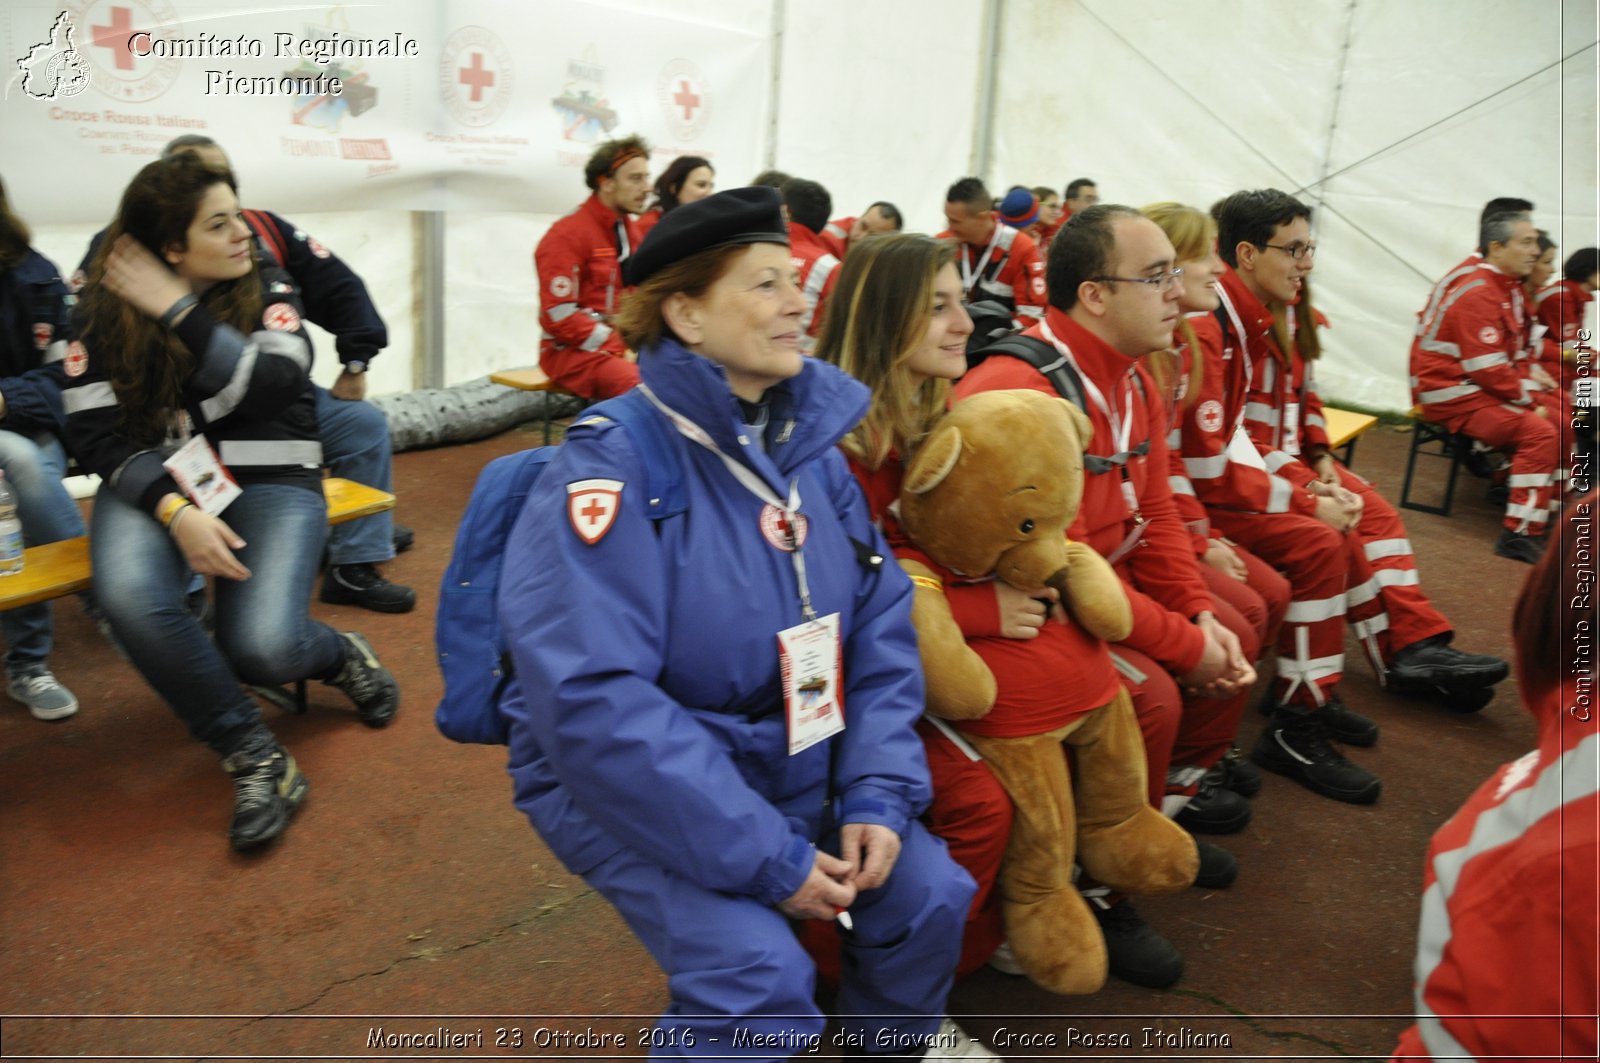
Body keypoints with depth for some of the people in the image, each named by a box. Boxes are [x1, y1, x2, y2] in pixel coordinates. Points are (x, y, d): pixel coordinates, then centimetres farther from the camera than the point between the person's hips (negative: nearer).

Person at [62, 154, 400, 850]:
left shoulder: (266, 291, 1)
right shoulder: (101, 313, 1)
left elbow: (273, 388, -17)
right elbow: (94, 435, -4)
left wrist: (179, 312, -20)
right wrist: (176, 510, -20)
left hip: (271, 481, -1)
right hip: (155, 483, 1)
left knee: (260, 647, -26)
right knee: (130, 597, -34)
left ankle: (340, 656, 13)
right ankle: (253, 755, -15)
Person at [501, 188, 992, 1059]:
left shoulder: (808, 442, -1)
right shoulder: (612, 467, -22)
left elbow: (879, 624, 1)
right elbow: (595, 704, -29)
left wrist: (877, 792, -11)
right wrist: (766, 858, -25)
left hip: (793, 765, 6)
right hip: (629, 788, -6)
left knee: (928, 894, -2)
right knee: (759, 973, -23)